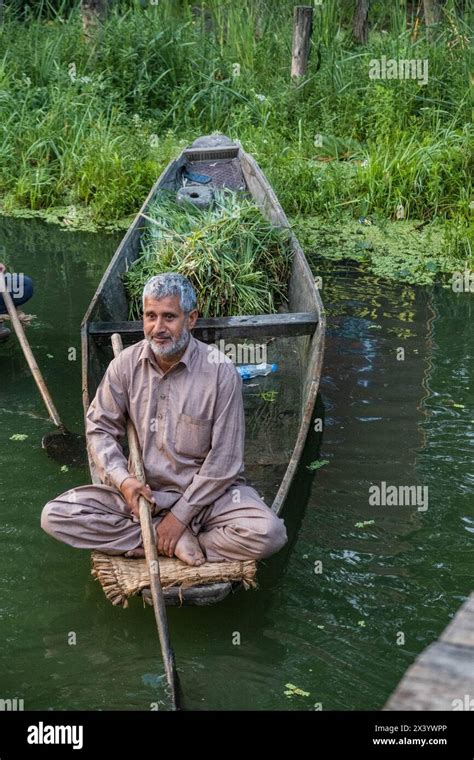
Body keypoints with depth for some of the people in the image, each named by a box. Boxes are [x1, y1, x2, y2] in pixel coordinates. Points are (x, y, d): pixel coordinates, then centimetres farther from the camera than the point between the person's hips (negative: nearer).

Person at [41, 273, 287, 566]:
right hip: (141, 490, 3)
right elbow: (100, 428, 3)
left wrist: (181, 514, -14)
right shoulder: (126, 365, -5)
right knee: (55, 516, -16)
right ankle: (175, 541, -12)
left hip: (206, 491, -2)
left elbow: (223, 460, -13)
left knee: (269, 534, -30)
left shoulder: (220, 372, -16)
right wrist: (122, 479, -14)